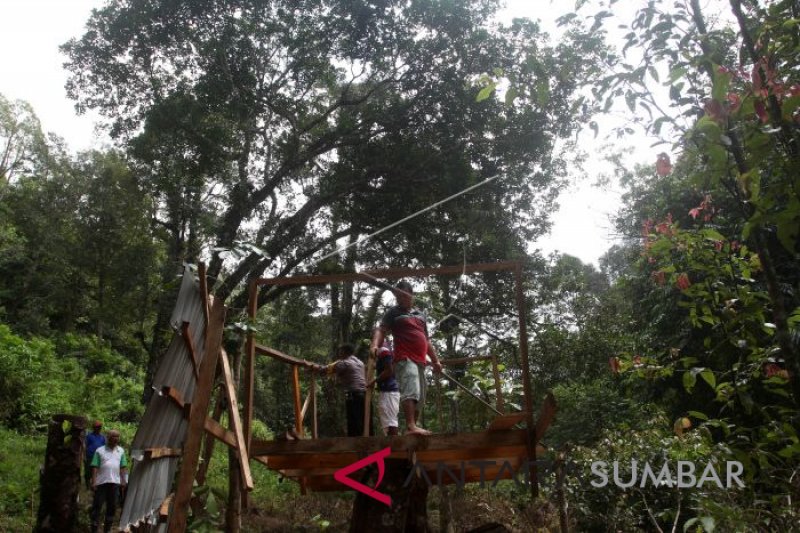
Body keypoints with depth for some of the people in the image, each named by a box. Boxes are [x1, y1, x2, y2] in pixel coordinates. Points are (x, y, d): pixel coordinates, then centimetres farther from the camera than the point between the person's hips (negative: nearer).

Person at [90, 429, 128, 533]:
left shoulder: (121, 451, 10)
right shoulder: (100, 451, -1)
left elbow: (123, 467, 12)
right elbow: (95, 467, -4)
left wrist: (123, 480, 4)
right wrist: (93, 482, -11)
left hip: (115, 482, 3)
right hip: (101, 482, -3)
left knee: (112, 506, 8)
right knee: (97, 505, -1)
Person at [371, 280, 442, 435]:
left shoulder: (420, 315, 27)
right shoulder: (393, 312, 9)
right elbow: (381, 330, -3)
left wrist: (435, 360, 26)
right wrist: (375, 344, -24)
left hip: (420, 360, 7)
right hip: (405, 359, -7)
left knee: (419, 396, 7)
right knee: (410, 390, -25)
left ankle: (414, 425, 12)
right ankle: (410, 427, -34)